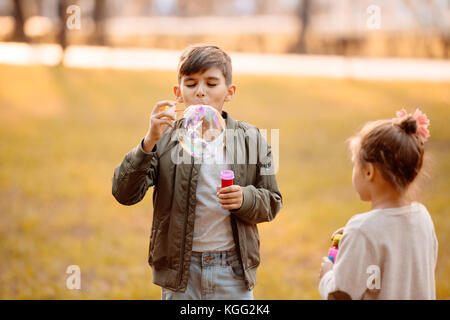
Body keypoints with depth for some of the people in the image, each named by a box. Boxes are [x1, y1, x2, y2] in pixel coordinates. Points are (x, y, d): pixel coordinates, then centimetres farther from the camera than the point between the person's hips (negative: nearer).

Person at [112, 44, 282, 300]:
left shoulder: (251, 139, 2)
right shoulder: (165, 139, -3)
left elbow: (272, 203, 5)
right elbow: (124, 193, -12)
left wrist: (245, 199, -17)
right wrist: (149, 143, -25)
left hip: (234, 271, 1)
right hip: (180, 269, -1)